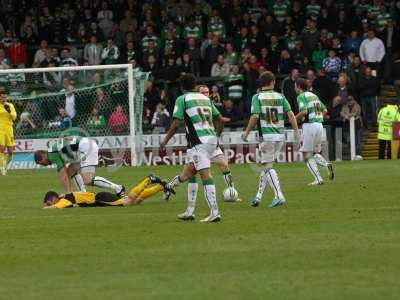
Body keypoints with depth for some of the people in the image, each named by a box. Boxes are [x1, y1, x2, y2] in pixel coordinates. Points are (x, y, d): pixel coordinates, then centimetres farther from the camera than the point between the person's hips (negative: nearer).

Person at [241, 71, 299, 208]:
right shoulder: (280, 96, 6)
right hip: (280, 135, 4)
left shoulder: (257, 97, -4)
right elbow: (290, 114, -1)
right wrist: (296, 131, 3)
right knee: (266, 165, 16)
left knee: (268, 166, -2)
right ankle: (258, 196, 19)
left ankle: (279, 196, -16)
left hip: (267, 136, -4)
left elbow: (255, 117, -13)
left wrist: (246, 132, -2)